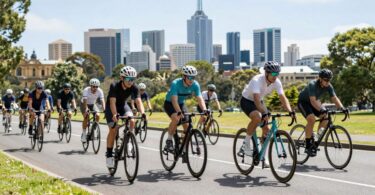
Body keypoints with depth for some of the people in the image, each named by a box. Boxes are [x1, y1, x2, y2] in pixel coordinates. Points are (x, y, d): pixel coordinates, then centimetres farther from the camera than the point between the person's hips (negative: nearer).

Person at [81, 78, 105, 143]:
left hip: (93, 104, 3)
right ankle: (84, 134, -16)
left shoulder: (100, 91, -23)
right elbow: (85, 101, -39)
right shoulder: (86, 90, -30)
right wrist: (86, 109, -55)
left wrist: (104, 109, -48)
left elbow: (102, 100, -32)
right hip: (85, 104, -3)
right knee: (86, 116, -27)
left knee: (98, 115, -21)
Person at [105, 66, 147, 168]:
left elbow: (138, 101, -30)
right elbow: (112, 102, -40)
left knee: (132, 121, -25)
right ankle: (109, 154, -5)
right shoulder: (114, 86, -31)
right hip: (111, 107, -3)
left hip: (123, 105, 3)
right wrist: (115, 115, -57)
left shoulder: (134, 87, -21)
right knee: (113, 129, -18)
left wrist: (142, 113, -48)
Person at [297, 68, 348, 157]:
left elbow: (334, 98, -17)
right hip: (303, 102, -7)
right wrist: (321, 110, -58)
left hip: (314, 102, 7)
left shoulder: (329, 86, -15)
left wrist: (342, 108, -35)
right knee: (311, 119, -29)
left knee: (325, 117, -15)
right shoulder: (313, 85, -33)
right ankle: (308, 146, -21)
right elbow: (313, 100, -43)